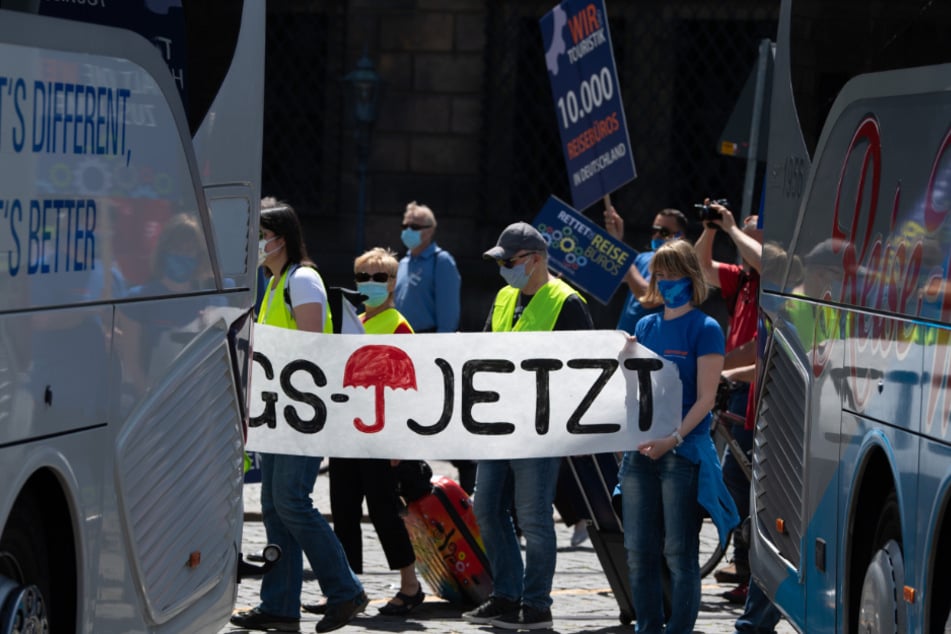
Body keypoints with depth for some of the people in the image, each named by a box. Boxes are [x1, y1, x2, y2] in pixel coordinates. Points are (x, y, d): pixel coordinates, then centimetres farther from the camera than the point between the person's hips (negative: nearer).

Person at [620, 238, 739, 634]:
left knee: (679, 553, -3)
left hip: (683, 454, -6)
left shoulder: (705, 329, -4)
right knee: (639, 552, 7)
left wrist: (673, 438, -21)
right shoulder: (645, 327, 13)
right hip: (640, 451, 6)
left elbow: (705, 398, -10)